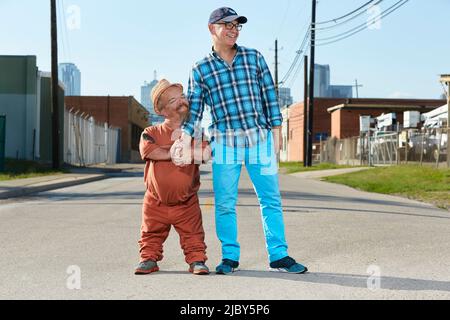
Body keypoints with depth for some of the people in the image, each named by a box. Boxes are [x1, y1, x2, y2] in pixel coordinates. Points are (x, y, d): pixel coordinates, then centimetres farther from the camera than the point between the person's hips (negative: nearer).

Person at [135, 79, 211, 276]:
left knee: (193, 235, 2)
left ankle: (197, 260, 16)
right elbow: (150, 151, -23)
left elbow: (204, 154, -16)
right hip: (156, 202, 0)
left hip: (186, 203, 0)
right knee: (151, 235, 11)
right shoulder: (152, 133, -2)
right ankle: (149, 259, 27)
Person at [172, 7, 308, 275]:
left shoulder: (254, 58, 8)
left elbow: (270, 97, 8)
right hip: (224, 141, -1)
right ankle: (230, 257, 15)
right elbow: (194, 110, 1)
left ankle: (279, 256, 9)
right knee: (225, 203, 2)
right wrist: (185, 140, -14)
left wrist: (276, 133, 4)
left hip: (260, 138, 1)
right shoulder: (200, 70, 5)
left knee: (271, 199, 2)